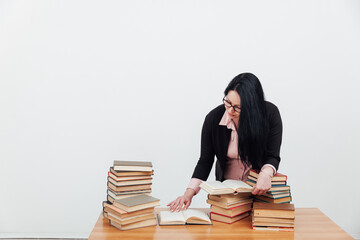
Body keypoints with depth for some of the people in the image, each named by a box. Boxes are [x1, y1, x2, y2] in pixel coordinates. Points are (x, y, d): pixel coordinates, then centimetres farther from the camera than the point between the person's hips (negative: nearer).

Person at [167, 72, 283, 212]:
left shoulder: (270, 114, -15)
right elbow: (205, 161, -6)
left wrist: (266, 174, -33)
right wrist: (189, 192, -17)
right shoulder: (214, 118, -12)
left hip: (260, 190, -1)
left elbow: (272, 156, -10)